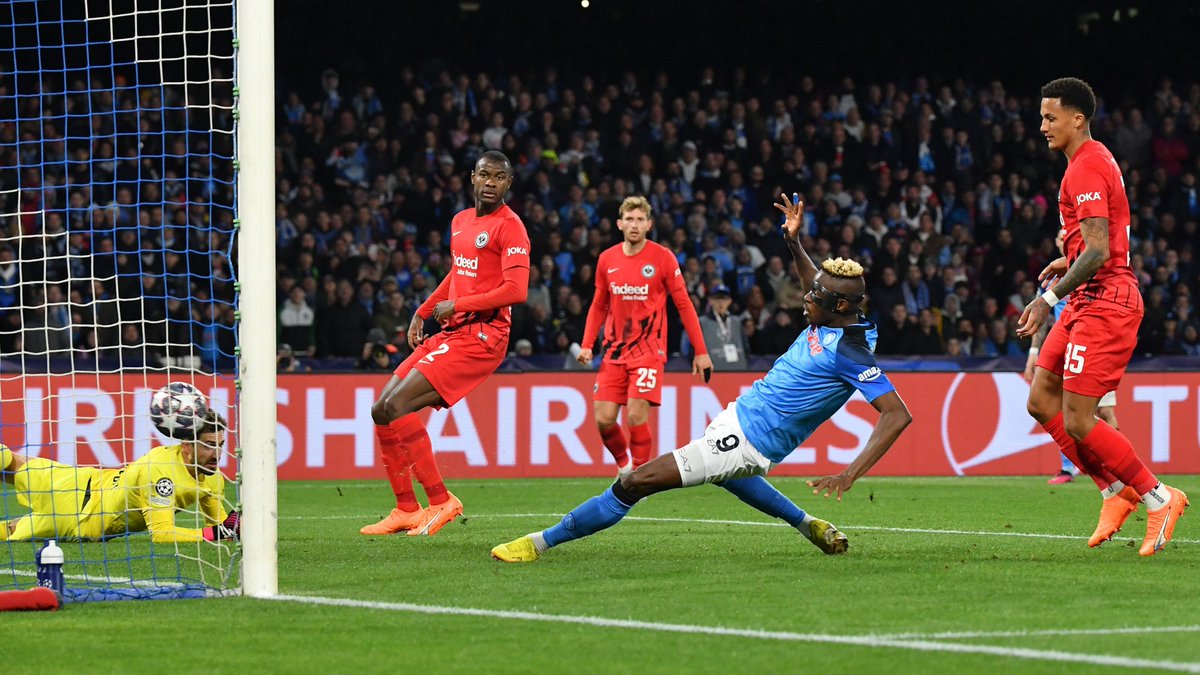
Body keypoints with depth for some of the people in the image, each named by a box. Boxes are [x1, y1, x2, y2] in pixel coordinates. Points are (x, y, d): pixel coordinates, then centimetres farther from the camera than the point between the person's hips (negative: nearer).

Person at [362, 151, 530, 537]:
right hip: (451, 332, 9)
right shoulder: (461, 221, 17)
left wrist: (456, 306, -14)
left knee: (396, 406, -20)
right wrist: (422, 312, 23)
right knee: (382, 411, 5)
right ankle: (406, 510, 11)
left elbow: (516, 290, -20)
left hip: (481, 337, -9)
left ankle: (441, 501, -14)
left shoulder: (510, 227, -9)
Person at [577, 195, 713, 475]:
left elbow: (684, 305, -2)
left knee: (636, 416, -16)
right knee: (603, 419, -3)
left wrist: (701, 352, -4)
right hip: (615, 351, 4)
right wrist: (586, 345, 4)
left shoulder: (663, 258, -5)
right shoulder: (607, 260, 6)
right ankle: (624, 466, 23)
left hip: (649, 350, -4)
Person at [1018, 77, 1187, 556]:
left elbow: (1098, 251, -24)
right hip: (1090, 303, 11)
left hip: (1103, 302, -11)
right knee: (1042, 401, 8)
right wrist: (1070, 262, 19)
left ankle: (1158, 498, -1)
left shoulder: (1086, 168, -16)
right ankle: (1117, 490, 11)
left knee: (1077, 419, -11)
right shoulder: (1094, 161, 16)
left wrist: (1051, 297, -23)